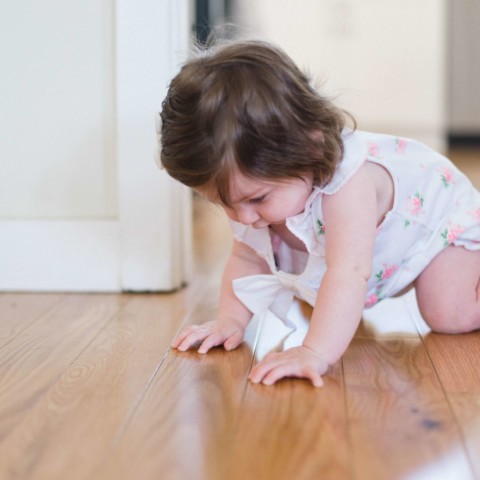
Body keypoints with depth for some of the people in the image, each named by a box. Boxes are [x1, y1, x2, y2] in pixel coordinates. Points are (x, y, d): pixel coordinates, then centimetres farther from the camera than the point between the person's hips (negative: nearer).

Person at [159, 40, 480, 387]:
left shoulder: (348, 181, -49)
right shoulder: (259, 182, -25)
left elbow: (349, 274, -57)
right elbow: (247, 258, -13)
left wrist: (316, 353, -66)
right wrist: (230, 320, -26)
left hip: (440, 216, -6)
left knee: (450, 316, -19)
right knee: (313, 313, 9)